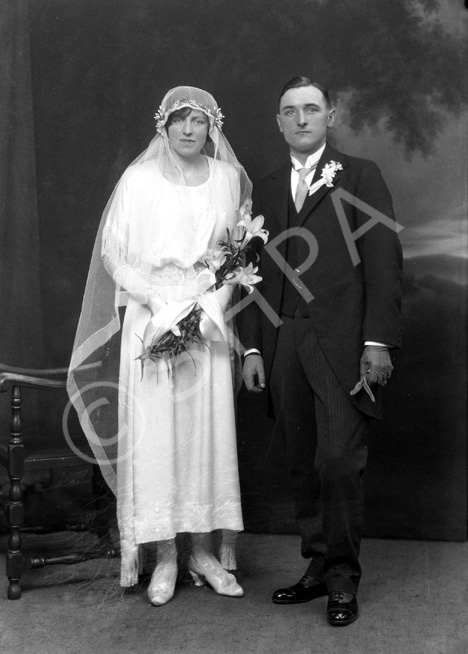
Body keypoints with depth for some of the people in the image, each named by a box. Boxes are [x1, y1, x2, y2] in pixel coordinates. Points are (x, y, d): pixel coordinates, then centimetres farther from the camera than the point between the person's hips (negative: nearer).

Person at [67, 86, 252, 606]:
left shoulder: (227, 178, 7)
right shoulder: (139, 179, 1)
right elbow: (113, 254, 1)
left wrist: (208, 308, -6)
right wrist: (159, 301, -10)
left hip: (206, 321, 2)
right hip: (148, 319, -1)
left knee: (206, 432, 2)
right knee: (152, 433, -2)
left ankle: (202, 551, 13)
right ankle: (164, 556, 8)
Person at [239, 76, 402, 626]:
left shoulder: (360, 176, 5)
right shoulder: (266, 190, 18)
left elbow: (383, 262, -2)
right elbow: (256, 272, 15)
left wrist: (378, 341, -10)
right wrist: (251, 347, 7)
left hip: (342, 345, -4)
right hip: (284, 347, 4)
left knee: (339, 461, -8)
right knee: (303, 466, 8)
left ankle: (343, 579, 7)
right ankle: (317, 567, 20)